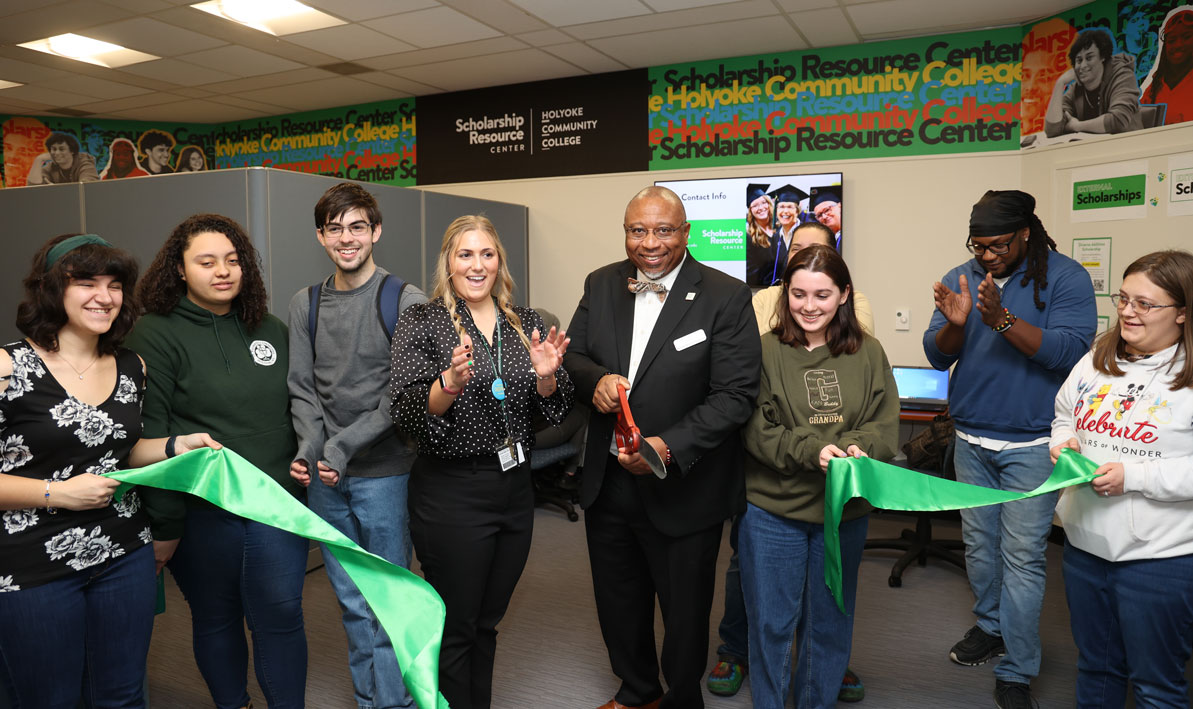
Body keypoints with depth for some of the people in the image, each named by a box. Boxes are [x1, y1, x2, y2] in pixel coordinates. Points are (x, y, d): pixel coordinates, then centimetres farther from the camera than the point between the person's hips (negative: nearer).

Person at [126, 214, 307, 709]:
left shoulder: (272, 330, 8)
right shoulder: (155, 334, -6)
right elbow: (148, 435, -9)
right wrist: (163, 524, -11)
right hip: (202, 513, -3)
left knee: (280, 617, 4)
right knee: (215, 619, 14)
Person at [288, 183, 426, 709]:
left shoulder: (406, 303, -6)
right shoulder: (305, 305, 8)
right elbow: (302, 388, 6)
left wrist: (344, 444, -16)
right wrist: (309, 447, -10)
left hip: (384, 472, -4)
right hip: (324, 477, 4)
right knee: (351, 601, 15)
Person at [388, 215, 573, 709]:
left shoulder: (525, 324, 7)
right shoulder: (422, 321, -5)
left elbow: (553, 410, 7)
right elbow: (406, 415, -12)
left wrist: (547, 376, -14)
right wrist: (451, 382, -31)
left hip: (515, 489, 5)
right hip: (452, 494, -4)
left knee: (487, 623, 19)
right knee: (455, 630, 8)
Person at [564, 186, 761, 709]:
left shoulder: (727, 297, -13)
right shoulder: (601, 285, 1)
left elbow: (735, 394, -17)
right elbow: (572, 354, 7)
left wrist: (669, 447, -27)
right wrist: (595, 379, -17)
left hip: (683, 493, -4)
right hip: (607, 483, 5)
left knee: (684, 613, 16)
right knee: (618, 604, 23)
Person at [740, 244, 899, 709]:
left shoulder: (868, 354, 1)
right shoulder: (765, 352, -7)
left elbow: (885, 427, -3)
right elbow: (756, 429, -11)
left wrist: (858, 448, -24)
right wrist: (810, 450, -25)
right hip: (773, 510, -2)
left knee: (830, 621, 18)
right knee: (771, 622, 11)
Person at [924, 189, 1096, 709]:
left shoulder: (1065, 277, -8)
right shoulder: (961, 277, 3)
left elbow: (1070, 349, -21)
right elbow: (937, 357, -1)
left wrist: (1002, 320, -31)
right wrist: (955, 324, -22)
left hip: (1031, 444, -4)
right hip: (972, 439, 5)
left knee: (1021, 555, -2)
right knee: (979, 542, 16)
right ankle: (990, 626, 38)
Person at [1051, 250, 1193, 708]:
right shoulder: (1096, 361, 5)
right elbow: (1063, 417, 18)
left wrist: (1133, 476, -23)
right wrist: (1063, 442, -2)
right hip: (1085, 545, 6)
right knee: (1095, 667, 22)